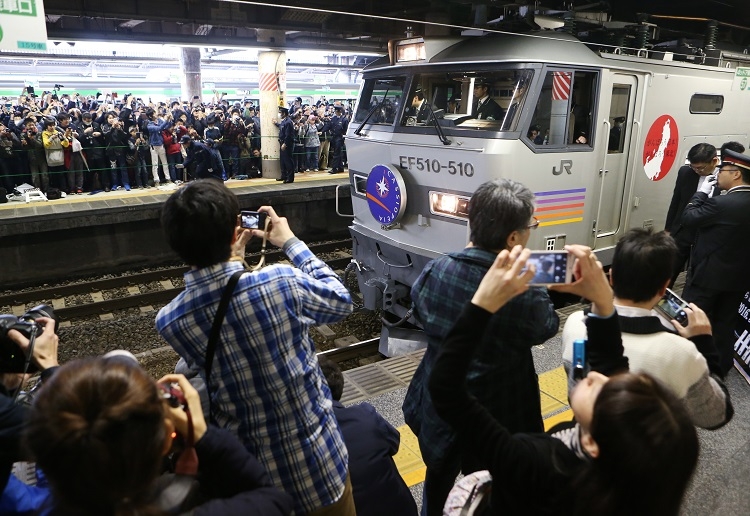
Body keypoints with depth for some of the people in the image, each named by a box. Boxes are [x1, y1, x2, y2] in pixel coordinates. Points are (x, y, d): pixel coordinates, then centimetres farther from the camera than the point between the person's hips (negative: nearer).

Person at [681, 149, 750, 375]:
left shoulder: (723, 203, -24)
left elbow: (688, 218, -15)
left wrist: (702, 192, -5)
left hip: (709, 274, -7)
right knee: (725, 323, 18)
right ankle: (720, 367, 29)